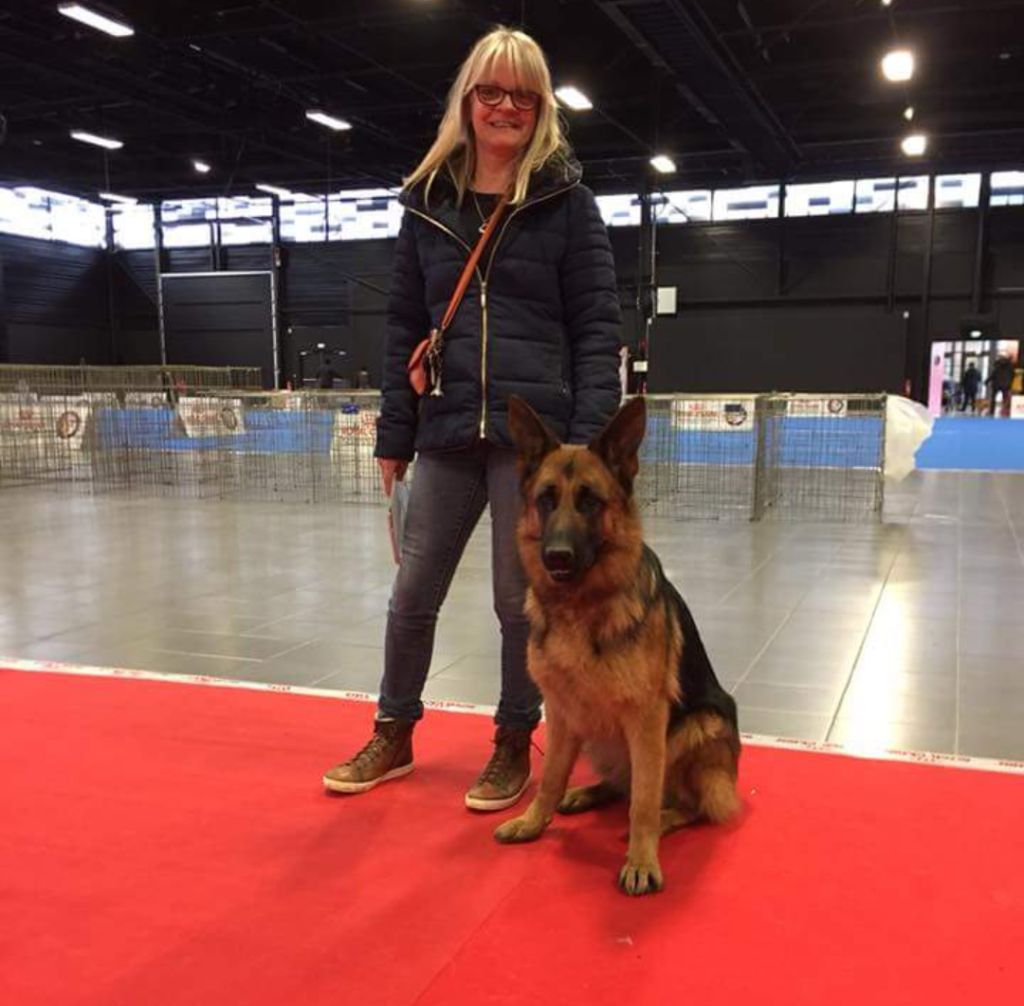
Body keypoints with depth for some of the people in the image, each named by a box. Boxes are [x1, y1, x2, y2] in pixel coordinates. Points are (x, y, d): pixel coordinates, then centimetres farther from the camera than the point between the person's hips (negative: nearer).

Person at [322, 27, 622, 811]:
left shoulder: (567, 201, 1)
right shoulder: (429, 202, 10)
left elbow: (598, 327, -2)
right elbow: (404, 328, 12)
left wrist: (589, 441, -11)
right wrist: (393, 437, 8)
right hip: (448, 435, 4)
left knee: (521, 600, 6)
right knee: (412, 593, 10)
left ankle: (515, 745, 25)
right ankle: (394, 736, 30)